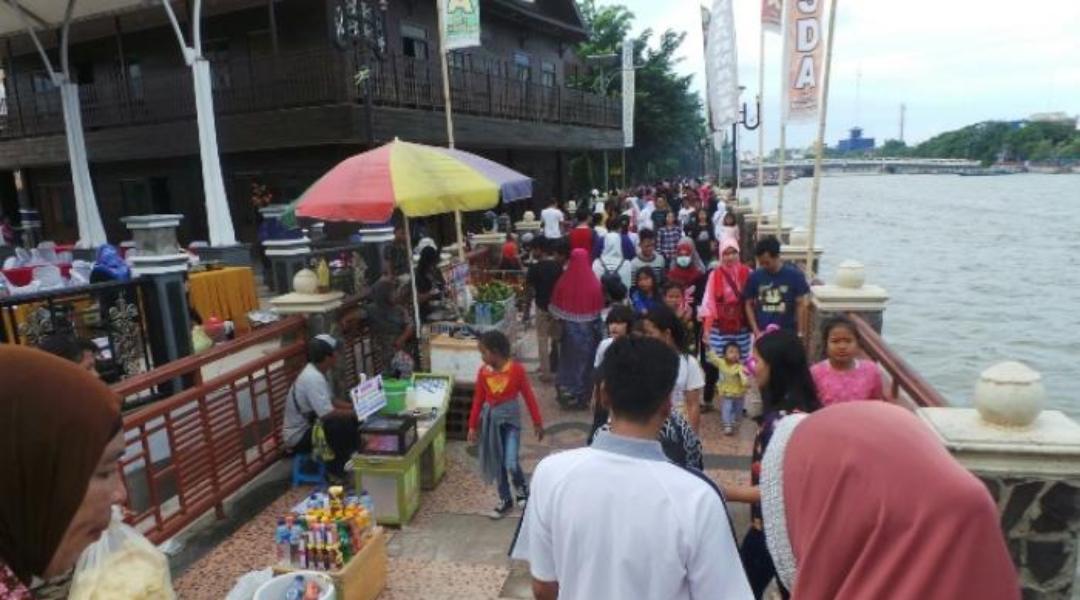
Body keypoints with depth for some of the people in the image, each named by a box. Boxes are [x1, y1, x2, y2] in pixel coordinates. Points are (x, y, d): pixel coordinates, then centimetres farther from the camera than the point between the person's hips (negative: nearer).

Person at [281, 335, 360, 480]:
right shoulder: (313, 378, -29)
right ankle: (335, 469, -8)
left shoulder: (316, 371, 2)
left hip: (308, 426, 10)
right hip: (299, 436, -10)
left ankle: (344, 459, 12)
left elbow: (331, 400, 13)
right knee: (345, 424, -26)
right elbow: (327, 414, -32)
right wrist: (355, 413, -19)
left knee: (352, 419, 4)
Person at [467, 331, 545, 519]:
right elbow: (478, 400, 5)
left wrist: (537, 423, -3)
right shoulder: (483, 372, -4)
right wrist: (473, 426, 6)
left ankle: (522, 488, 18)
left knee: (511, 463, -14)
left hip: (510, 419, -4)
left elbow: (528, 396, -6)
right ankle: (505, 500, 30)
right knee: (496, 463, 12)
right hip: (490, 419, 4)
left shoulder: (516, 369, -14)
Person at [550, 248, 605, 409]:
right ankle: (582, 397, 20)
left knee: (569, 359, 18)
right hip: (588, 329, -1)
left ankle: (567, 394, 26)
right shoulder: (594, 283, -16)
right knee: (585, 361, 12)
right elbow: (599, 309, -7)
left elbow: (556, 308, -2)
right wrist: (597, 328, 8)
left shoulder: (563, 282, -12)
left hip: (569, 327, 2)